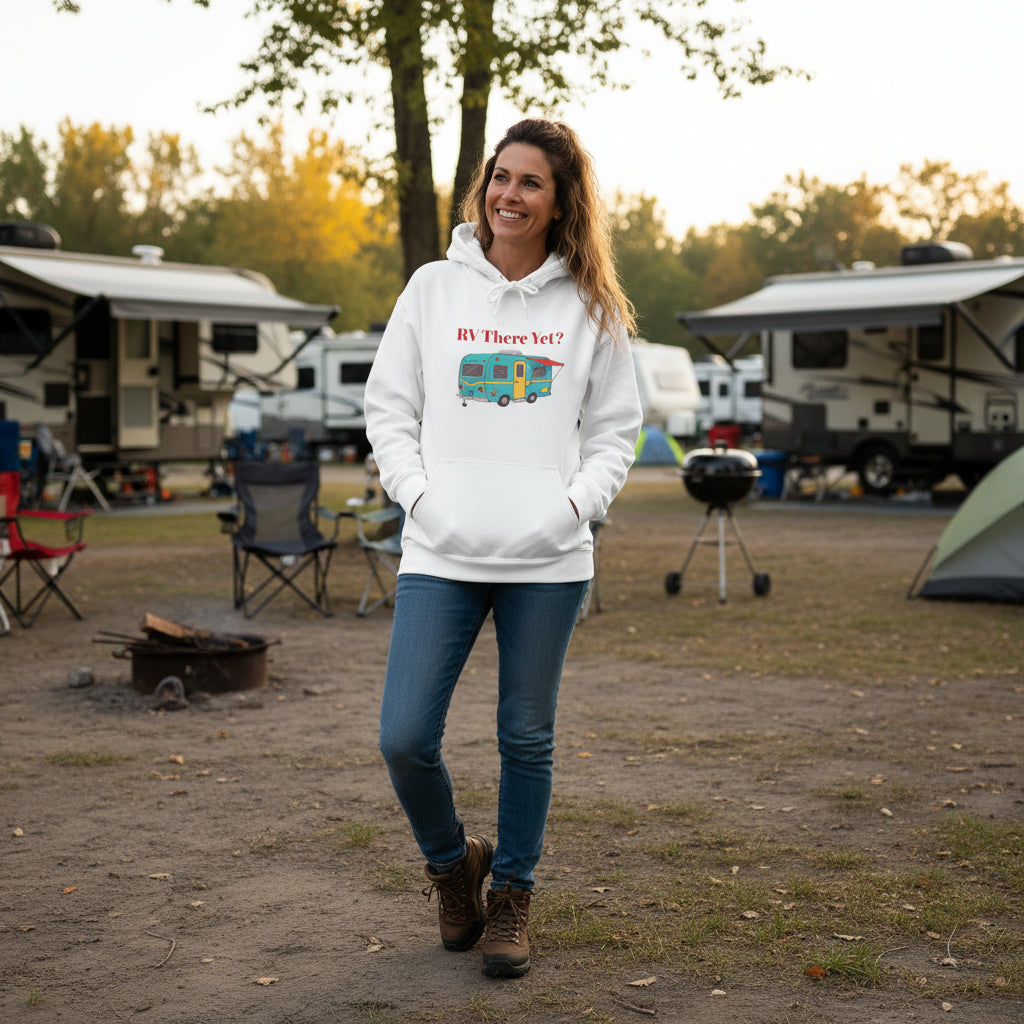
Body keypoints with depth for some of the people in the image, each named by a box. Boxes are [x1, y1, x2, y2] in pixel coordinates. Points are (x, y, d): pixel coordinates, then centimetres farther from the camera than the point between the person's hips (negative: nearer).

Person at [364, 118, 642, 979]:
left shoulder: (591, 307, 7)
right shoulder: (433, 288, 6)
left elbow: (616, 427, 11)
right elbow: (388, 407, 9)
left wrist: (577, 502, -5)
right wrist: (419, 493, -5)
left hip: (549, 560, 0)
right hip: (441, 555, 0)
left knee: (528, 739, 8)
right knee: (405, 738, -6)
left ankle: (511, 895, 28)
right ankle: (453, 863, 24)